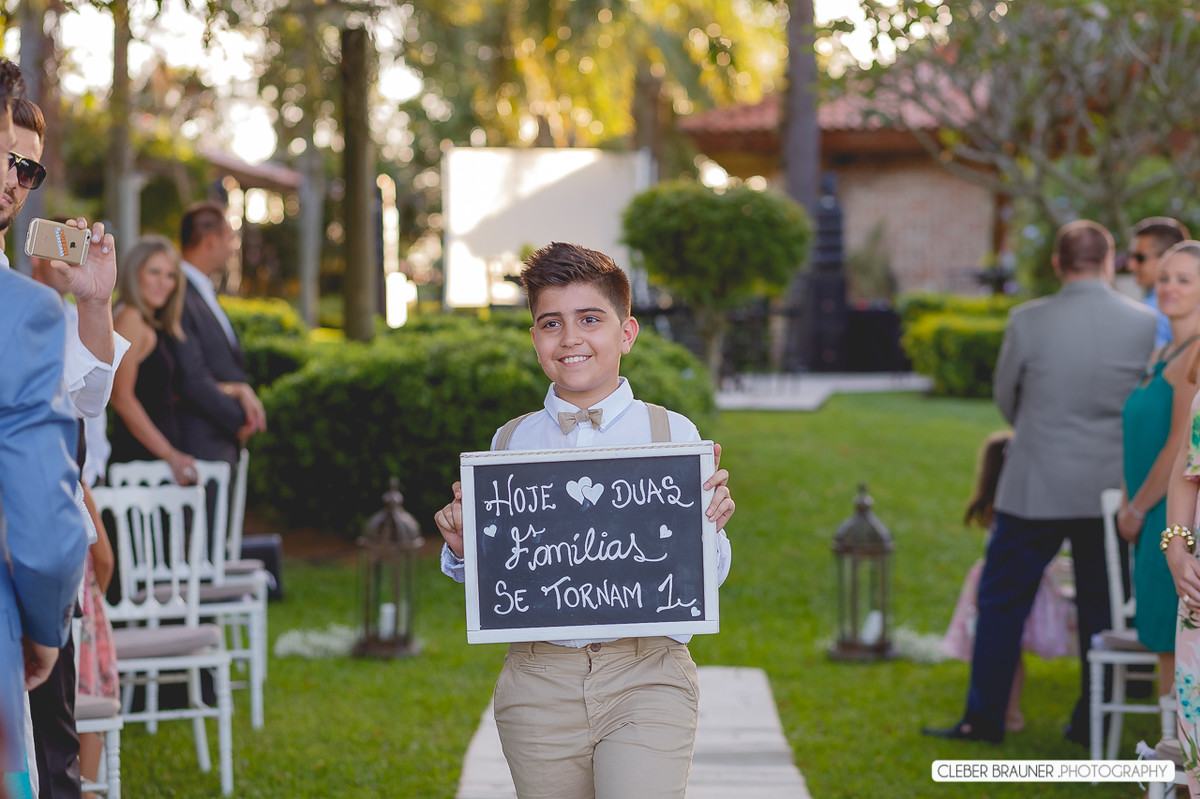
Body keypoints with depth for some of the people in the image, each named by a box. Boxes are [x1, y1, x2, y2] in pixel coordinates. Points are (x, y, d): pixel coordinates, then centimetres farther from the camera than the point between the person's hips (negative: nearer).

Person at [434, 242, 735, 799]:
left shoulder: (673, 435, 3)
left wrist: (710, 526, -13)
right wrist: (462, 548, -5)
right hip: (539, 685, 2)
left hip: (648, 676, -2)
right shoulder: (510, 442, 9)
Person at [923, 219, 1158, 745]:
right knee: (1101, 604, 13)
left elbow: (1005, 396, 3)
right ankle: (1093, 722, 18)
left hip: (1037, 487, -2)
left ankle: (984, 719, 12)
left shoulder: (1028, 322, -10)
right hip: (1112, 487, 2)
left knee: (1002, 600, 9)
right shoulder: (1146, 324, -6)